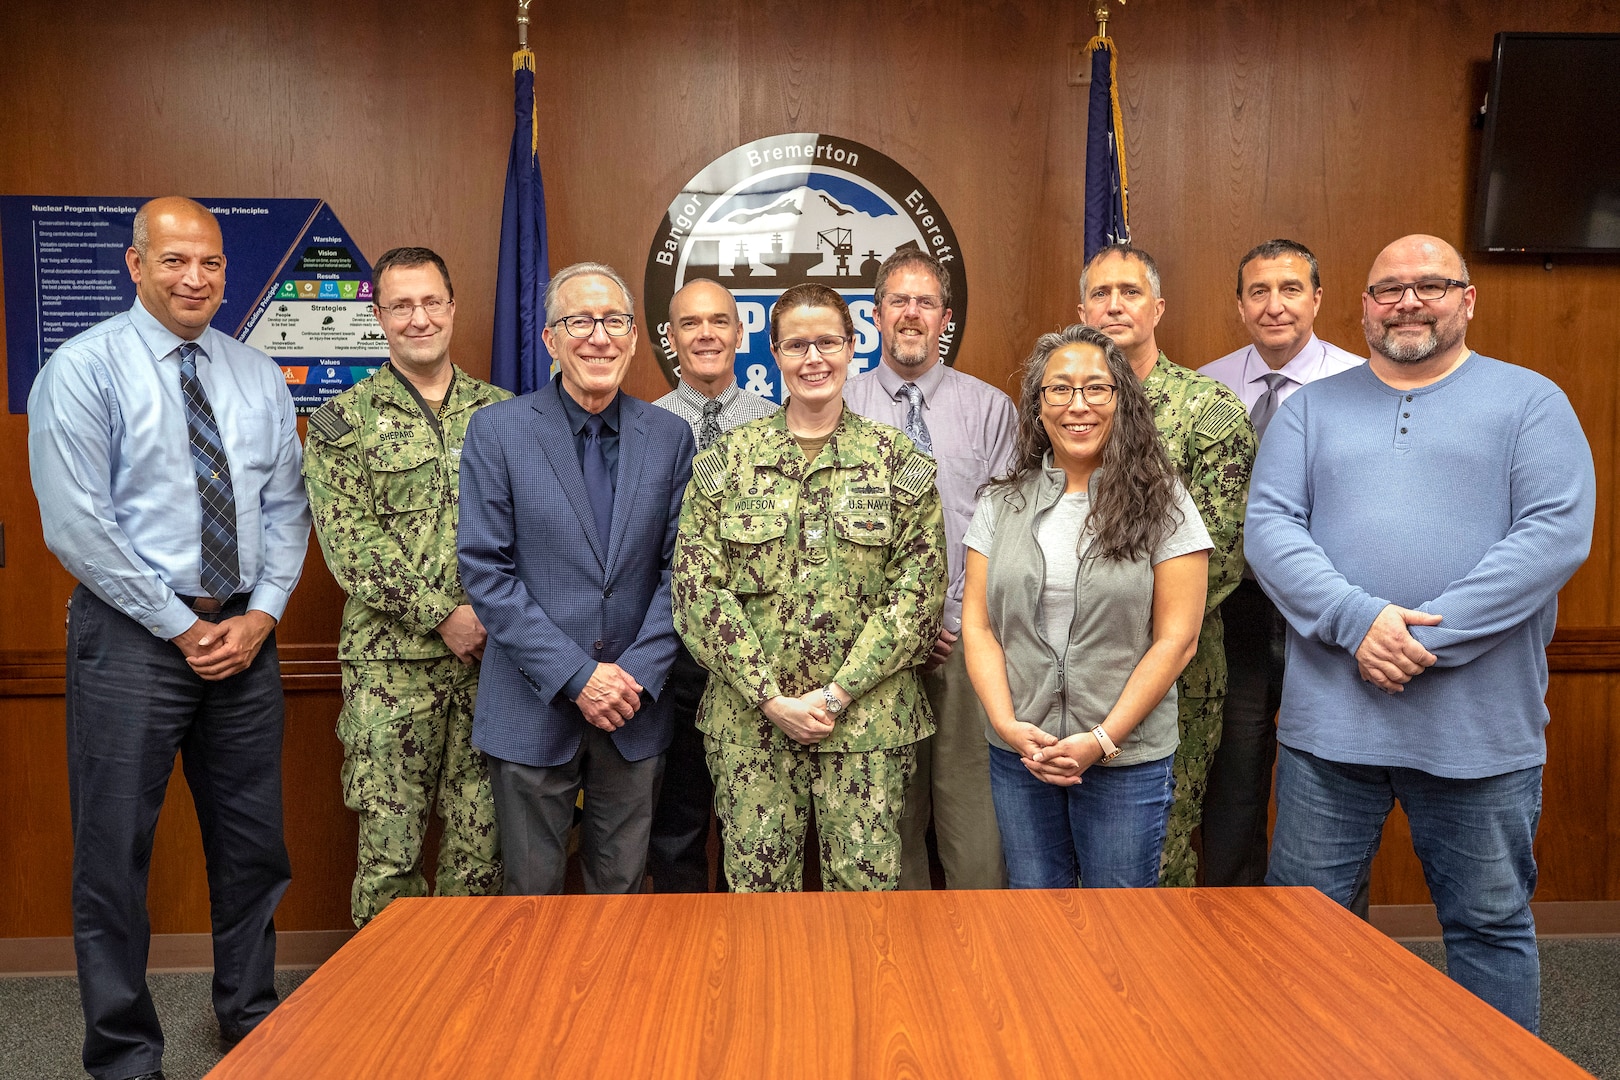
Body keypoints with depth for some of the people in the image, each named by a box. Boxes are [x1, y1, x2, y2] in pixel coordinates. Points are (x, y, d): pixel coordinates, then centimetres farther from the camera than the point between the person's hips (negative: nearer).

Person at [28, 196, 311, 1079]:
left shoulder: (258, 377, 8)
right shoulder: (84, 369, -6)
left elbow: (286, 508, 8)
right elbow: (76, 526, -12)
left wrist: (263, 614, -5)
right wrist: (182, 628, -12)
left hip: (245, 635, 5)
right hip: (131, 638, -4)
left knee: (253, 843, 14)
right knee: (115, 853, 4)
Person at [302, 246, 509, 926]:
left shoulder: (502, 412, 11)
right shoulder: (344, 422, 3)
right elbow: (351, 545, -6)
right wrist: (443, 614, -13)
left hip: (491, 658, 2)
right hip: (390, 664, -2)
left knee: (481, 841, 8)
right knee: (388, 850, 3)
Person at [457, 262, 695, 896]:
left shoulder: (670, 436, 3)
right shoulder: (497, 429, -4)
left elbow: (678, 568, 3)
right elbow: (484, 571, -9)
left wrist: (639, 673, -9)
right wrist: (576, 676, -14)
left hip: (636, 704, 2)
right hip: (533, 707, -2)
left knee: (622, 888, 14)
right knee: (531, 893, 11)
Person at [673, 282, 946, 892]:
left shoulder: (899, 462, 2)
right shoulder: (726, 463, 4)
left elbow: (918, 591, -3)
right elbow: (697, 590, -2)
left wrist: (838, 692, -11)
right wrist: (772, 698, -10)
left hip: (869, 720, 0)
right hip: (749, 721, 1)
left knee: (866, 882, 6)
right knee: (758, 884, 9)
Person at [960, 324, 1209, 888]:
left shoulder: (1162, 504, -3)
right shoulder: (1001, 503, 5)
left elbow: (1176, 639, -7)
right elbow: (977, 626, 3)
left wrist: (1102, 740, -12)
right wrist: (1009, 725, -10)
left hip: (1128, 760, -2)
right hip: (1019, 756, 3)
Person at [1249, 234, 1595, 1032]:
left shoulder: (1530, 402, 4)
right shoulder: (1312, 408, 9)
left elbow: (1559, 533, -8)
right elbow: (1270, 525, -2)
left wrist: (1429, 636, -16)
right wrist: (1356, 619, -17)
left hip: (1480, 726, -1)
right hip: (1329, 719, 2)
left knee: (1491, 926, 13)